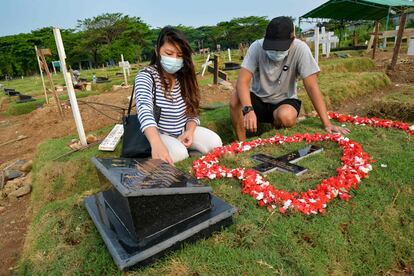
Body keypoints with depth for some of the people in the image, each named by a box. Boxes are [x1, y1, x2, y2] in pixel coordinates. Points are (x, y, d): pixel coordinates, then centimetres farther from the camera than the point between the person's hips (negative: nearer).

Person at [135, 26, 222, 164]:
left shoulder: (184, 77, 1)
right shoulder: (146, 76, -17)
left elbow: (192, 111, 5)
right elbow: (145, 109, -37)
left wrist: (190, 131, -19)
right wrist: (157, 144, -55)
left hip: (184, 130, 5)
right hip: (159, 134, -5)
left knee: (215, 143, -17)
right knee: (179, 154, -33)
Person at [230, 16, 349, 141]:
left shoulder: (300, 49, -19)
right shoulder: (256, 47, -18)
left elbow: (311, 86, -20)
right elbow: (242, 82, -26)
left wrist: (327, 123, -25)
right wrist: (248, 109, -44)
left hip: (284, 101, 0)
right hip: (258, 98, 1)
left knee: (286, 117, -35)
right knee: (235, 100, -30)